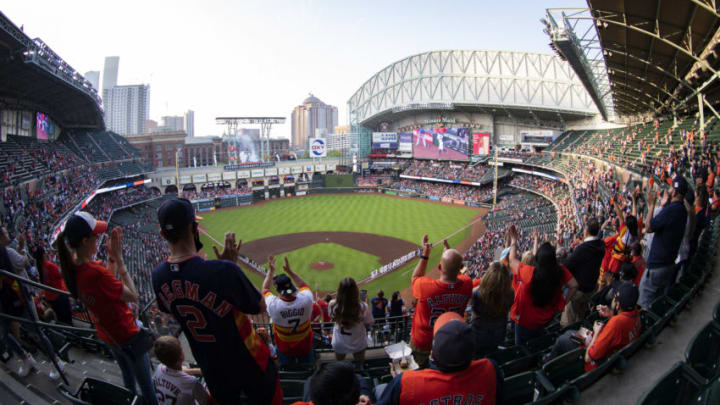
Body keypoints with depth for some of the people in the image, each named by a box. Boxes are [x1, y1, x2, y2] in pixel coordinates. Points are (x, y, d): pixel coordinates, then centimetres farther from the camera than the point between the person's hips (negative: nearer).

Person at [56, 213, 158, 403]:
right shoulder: (95, 272, -34)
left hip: (106, 335, 8)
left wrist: (111, 256, -4)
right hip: (127, 336, -8)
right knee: (146, 386, 12)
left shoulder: (72, 266, -9)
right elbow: (133, 296, -25)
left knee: (128, 377, 30)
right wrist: (119, 259, -24)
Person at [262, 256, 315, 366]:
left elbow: (265, 288, -8)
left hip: (284, 349, 0)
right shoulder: (305, 300, -29)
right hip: (305, 347, 1)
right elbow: (303, 285, -4)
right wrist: (289, 271, -6)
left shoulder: (273, 305, -31)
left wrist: (271, 270, -3)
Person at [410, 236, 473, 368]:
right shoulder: (466, 284, -27)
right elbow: (457, 272, 0)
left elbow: (415, 278, -10)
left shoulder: (426, 286, -37)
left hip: (422, 342, -3)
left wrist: (424, 255, -8)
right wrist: (449, 251, 6)